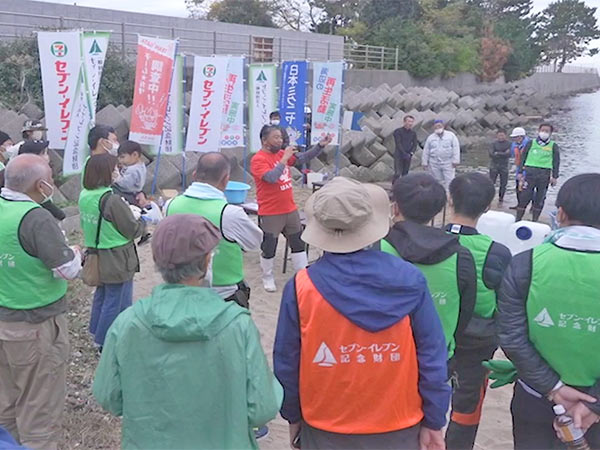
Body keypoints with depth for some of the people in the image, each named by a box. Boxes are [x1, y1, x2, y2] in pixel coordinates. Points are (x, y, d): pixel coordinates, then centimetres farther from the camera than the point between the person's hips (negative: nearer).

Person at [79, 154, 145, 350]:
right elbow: (133, 230, -18)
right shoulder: (112, 201, -25)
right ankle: (105, 342, 17)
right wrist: (138, 217, 3)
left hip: (96, 255, 8)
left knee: (101, 295, 24)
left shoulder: (84, 196, 1)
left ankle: (97, 332, 39)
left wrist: (127, 212, 6)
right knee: (116, 301, 6)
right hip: (117, 260, -8)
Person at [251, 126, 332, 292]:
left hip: (291, 210, 7)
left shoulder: (282, 154, 7)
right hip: (270, 214, -7)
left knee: (298, 243, 14)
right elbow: (271, 178, -27)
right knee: (269, 248, 6)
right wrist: (284, 159, -25)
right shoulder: (258, 159, -14)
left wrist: (321, 145, -4)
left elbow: (303, 158, 7)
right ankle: (267, 278, 23)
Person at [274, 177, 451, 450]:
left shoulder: (301, 287, -17)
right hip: (398, 426, 1)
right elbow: (432, 356, -10)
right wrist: (434, 420, 2)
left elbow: (287, 363, -7)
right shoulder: (409, 280, -16)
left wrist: (293, 416, 8)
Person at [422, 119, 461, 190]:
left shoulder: (451, 135, 0)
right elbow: (426, 151, 9)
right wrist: (425, 163, 6)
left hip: (448, 163, -2)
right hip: (434, 164, 2)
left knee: (449, 181, -7)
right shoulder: (430, 138, 7)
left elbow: (456, 148, -4)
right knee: (438, 181, 8)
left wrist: (455, 161, -11)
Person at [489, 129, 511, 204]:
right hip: (494, 165, -1)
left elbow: (509, 154, -12)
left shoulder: (509, 144, -1)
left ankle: (501, 198, 18)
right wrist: (504, 154, -16)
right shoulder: (494, 143, -1)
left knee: (503, 184, 5)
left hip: (504, 166, 1)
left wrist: (498, 153, -14)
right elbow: (491, 154, -12)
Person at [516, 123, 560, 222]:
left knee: (540, 199, 3)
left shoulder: (553, 146, 10)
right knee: (524, 196, -6)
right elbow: (523, 157, 11)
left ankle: (534, 221, 13)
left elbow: (556, 162, 9)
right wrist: (520, 172, 3)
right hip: (530, 172, -1)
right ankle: (518, 219, 1)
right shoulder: (531, 143, 10)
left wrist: (555, 176, 0)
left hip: (545, 174, 1)